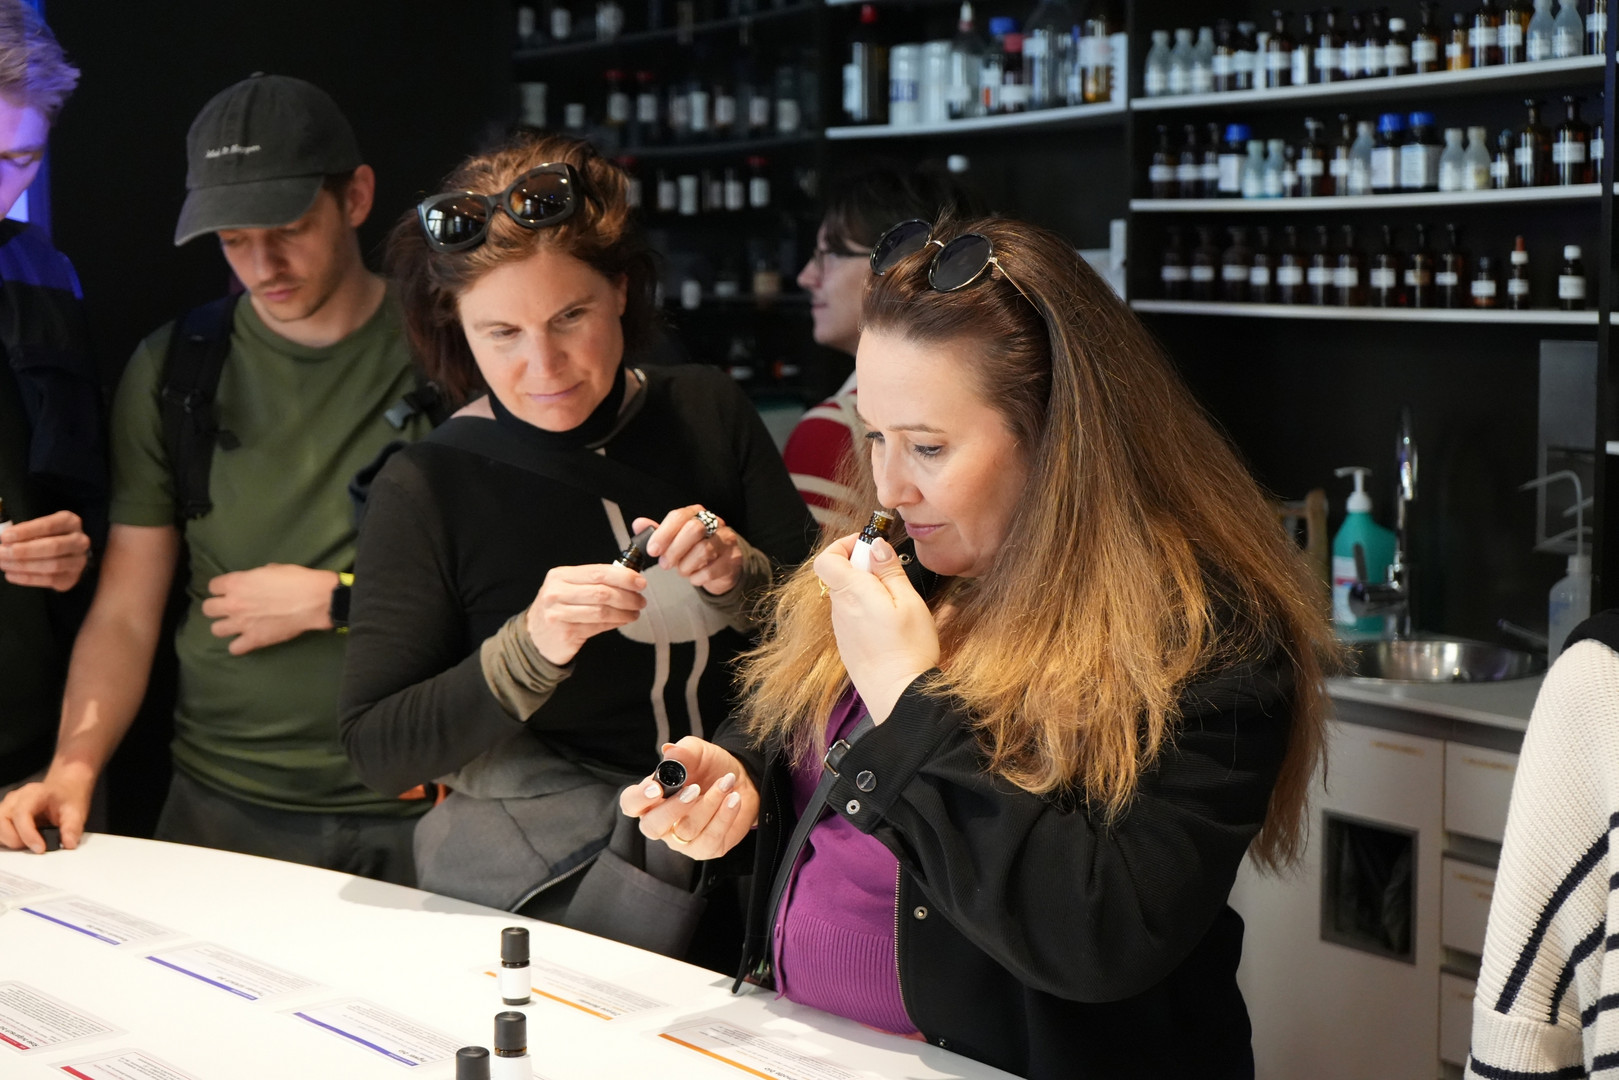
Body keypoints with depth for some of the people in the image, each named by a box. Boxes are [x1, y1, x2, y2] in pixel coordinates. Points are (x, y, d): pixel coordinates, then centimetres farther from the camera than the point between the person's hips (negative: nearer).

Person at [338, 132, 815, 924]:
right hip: (543, 883, -2)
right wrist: (529, 651, -19)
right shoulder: (424, 489, -3)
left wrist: (742, 580, -12)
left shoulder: (706, 411, 5)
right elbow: (374, 752, -6)